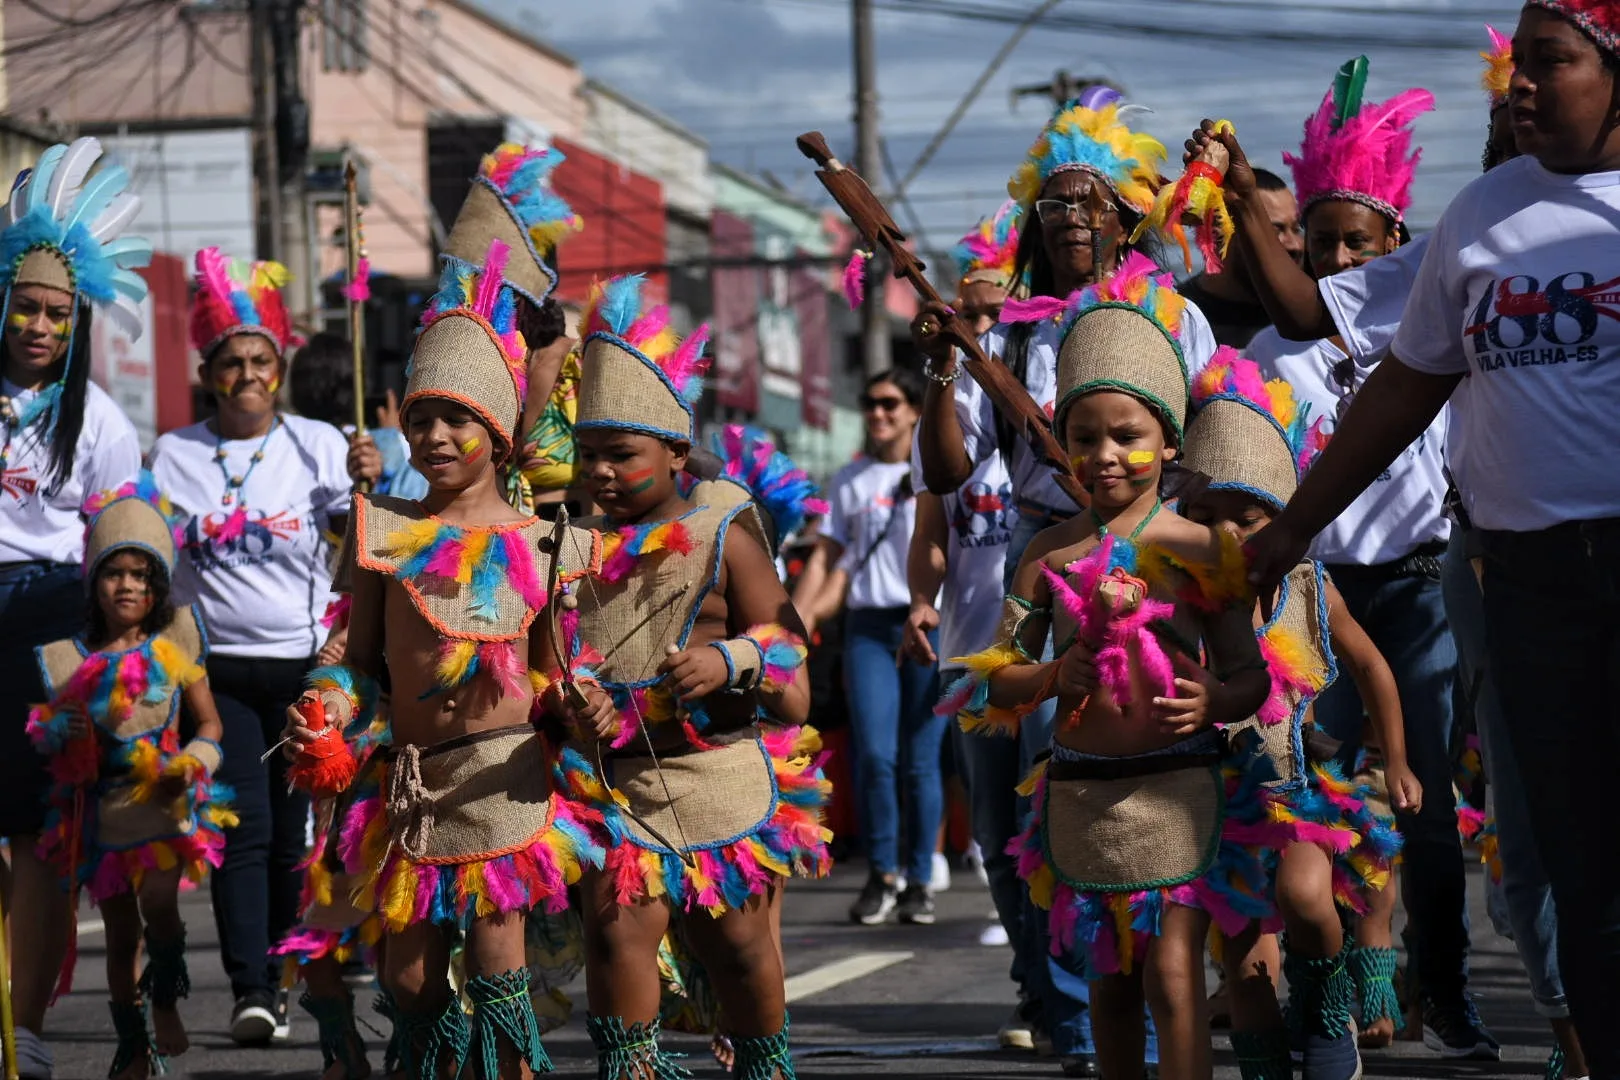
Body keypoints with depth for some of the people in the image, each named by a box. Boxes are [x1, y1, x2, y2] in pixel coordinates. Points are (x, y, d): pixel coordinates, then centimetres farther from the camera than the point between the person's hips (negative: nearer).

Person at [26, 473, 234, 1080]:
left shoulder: (175, 642, -1)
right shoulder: (65, 656, -1)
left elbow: (209, 723, 5)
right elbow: (42, 739, 6)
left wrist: (192, 765, -14)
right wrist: (59, 735, -17)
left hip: (163, 801, -2)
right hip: (100, 807, 2)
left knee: (158, 902, -24)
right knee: (120, 933, 9)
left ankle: (166, 1003, 2)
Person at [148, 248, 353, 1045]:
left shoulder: (316, 444, 5)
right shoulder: (173, 456, 7)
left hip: (306, 664, 0)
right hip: (219, 669, 0)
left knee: (296, 829, 2)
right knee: (245, 828, -9)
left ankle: (288, 974, 15)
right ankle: (252, 992, -15)